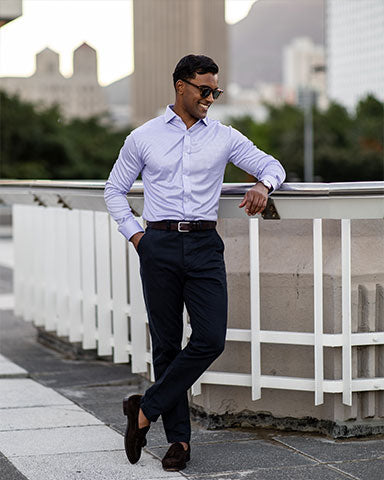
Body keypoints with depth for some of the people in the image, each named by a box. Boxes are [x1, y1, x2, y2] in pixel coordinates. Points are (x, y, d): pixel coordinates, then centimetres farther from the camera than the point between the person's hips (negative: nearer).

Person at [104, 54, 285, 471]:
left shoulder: (224, 137, 10)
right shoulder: (143, 138, 8)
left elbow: (272, 165, 15)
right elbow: (114, 190, 15)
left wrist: (263, 185, -8)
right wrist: (134, 234, 3)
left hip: (204, 247, 1)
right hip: (159, 245, -1)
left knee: (211, 339, -13)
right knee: (166, 344, 1)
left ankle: (146, 409, 2)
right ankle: (178, 438, 10)